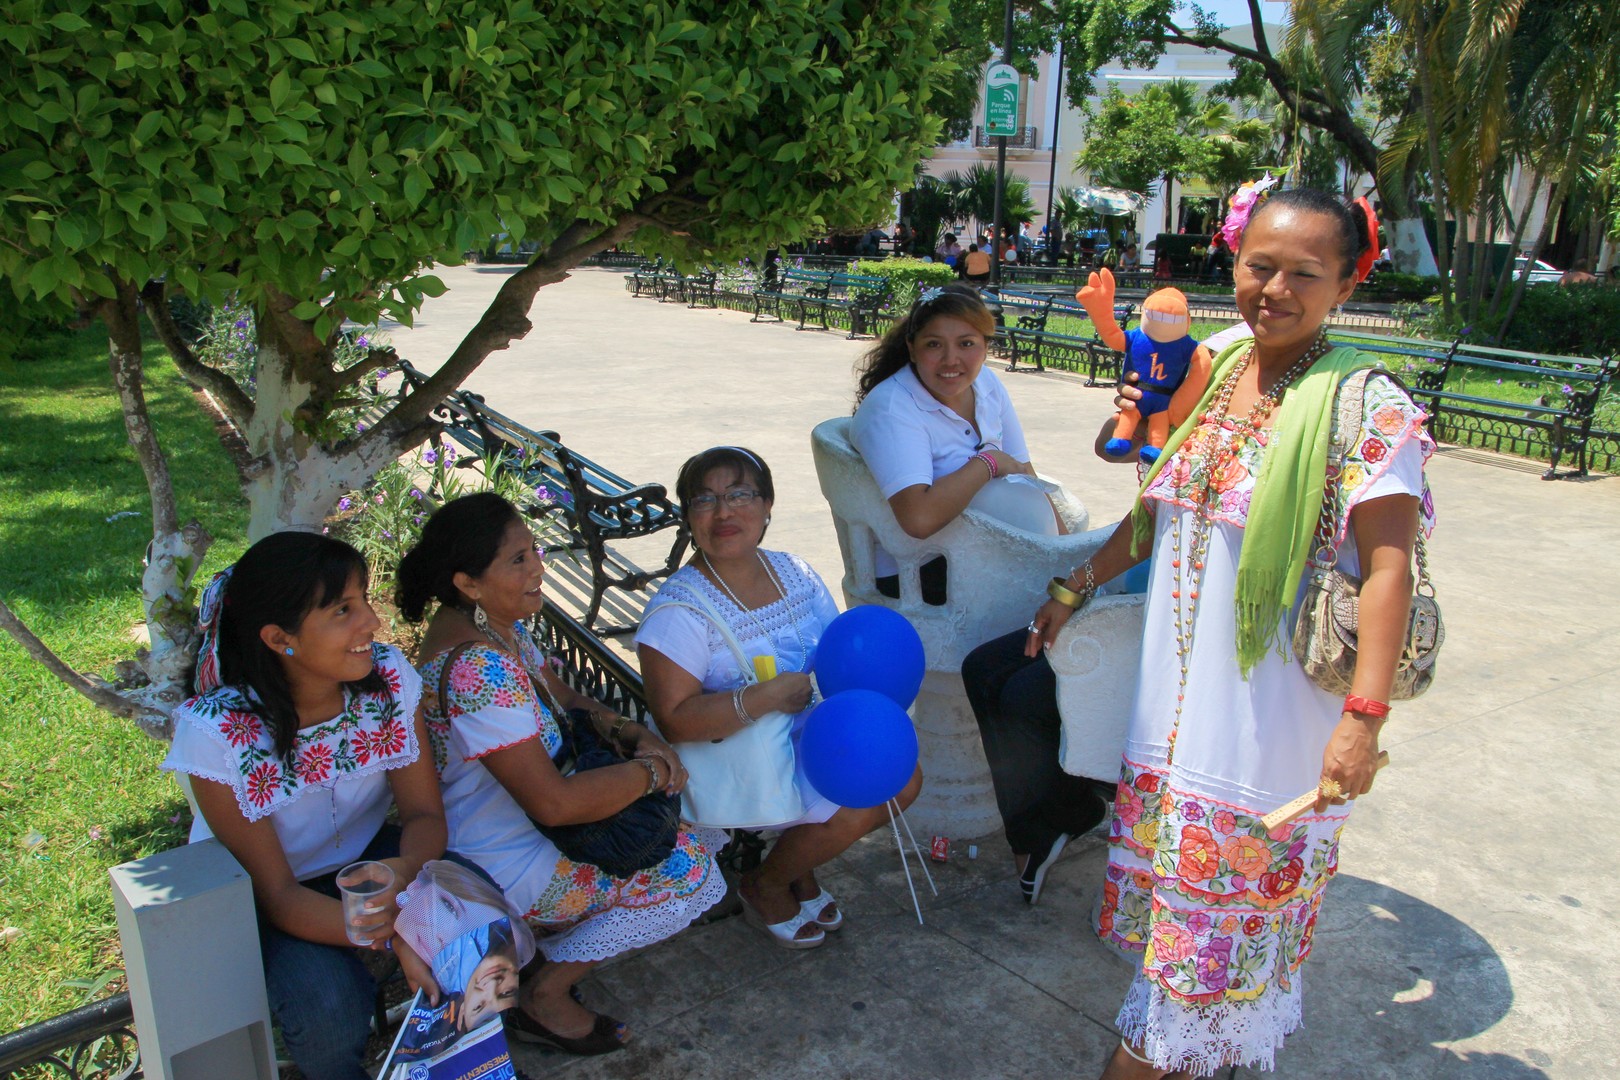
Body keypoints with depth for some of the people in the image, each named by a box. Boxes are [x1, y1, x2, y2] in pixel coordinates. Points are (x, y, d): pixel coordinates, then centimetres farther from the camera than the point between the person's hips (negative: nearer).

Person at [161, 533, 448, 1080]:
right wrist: (392, 933, -41)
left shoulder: (389, 676, -19)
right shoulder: (216, 732, -26)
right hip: (263, 897, -3)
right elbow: (276, 892, -23)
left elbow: (424, 813, -12)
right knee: (328, 1013, -30)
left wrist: (402, 871, -37)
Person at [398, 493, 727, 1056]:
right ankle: (545, 998, 5)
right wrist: (653, 770, -18)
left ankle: (547, 933, 17)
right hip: (506, 866, -9)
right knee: (688, 873, -8)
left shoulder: (494, 623, -3)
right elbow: (554, 804, -31)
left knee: (691, 820, 10)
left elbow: (564, 697, 9)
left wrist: (635, 734, -9)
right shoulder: (478, 669, -33)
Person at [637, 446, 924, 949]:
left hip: (814, 732, 7)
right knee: (853, 807, -20)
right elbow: (674, 720, -25)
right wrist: (767, 696, -32)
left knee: (904, 778, -3)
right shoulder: (679, 608, -20)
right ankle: (764, 887, 10)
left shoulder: (794, 571, 1)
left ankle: (801, 866, 20)